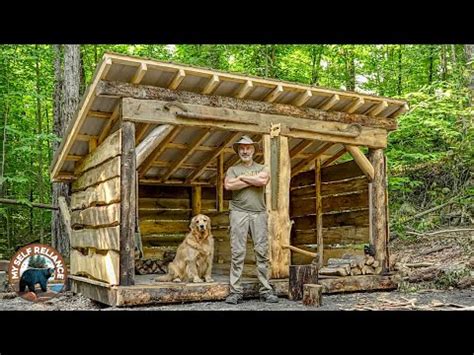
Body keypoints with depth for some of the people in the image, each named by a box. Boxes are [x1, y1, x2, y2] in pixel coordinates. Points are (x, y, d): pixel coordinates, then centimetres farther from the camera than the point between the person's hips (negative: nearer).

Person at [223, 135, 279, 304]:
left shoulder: (262, 168, 14)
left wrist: (242, 177, -1)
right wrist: (253, 181, -4)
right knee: (237, 253, -4)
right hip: (238, 212, -1)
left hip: (259, 213, 1)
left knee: (262, 252, 0)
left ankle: (265, 290, 4)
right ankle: (235, 291, -2)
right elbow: (228, 185, -9)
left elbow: (263, 180, -9)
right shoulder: (232, 169, 11)